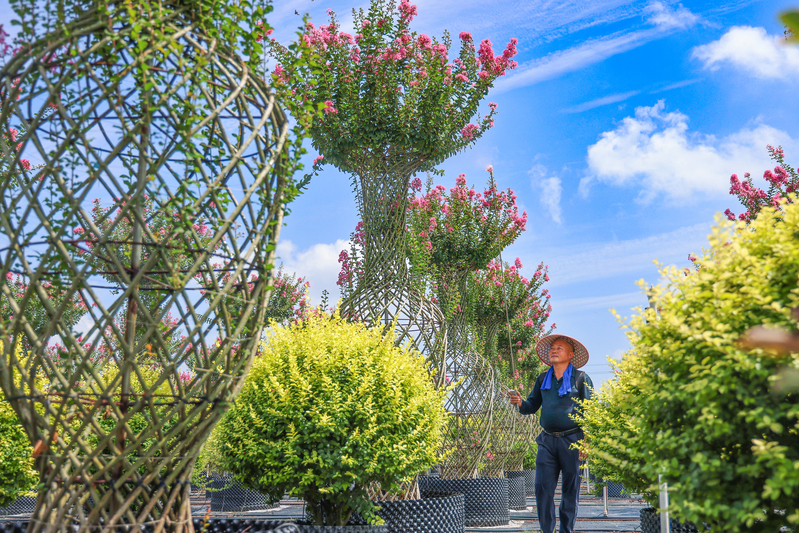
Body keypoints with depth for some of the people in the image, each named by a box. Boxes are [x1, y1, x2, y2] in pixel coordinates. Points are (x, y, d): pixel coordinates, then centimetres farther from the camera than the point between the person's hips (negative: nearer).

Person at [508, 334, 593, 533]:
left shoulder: (581, 378, 1)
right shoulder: (543, 379, 12)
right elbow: (533, 405, 17)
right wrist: (520, 403, -6)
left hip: (572, 441, -3)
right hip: (547, 441, 3)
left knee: (570, 489, 3)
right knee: (543, 488, -1)